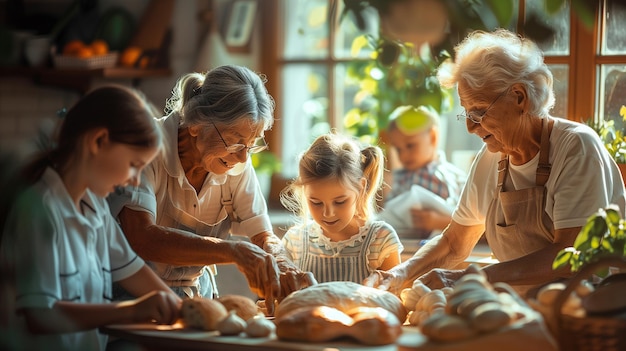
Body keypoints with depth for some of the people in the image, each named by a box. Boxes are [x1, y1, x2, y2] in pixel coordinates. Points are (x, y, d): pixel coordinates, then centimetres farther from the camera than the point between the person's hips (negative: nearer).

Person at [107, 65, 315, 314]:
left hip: (197, 296, 6)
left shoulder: (237, 163, -3)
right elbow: (140, 238, -33)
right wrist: (233, 251, -41)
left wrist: (279, 263, -24)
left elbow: (263, 235, 1)